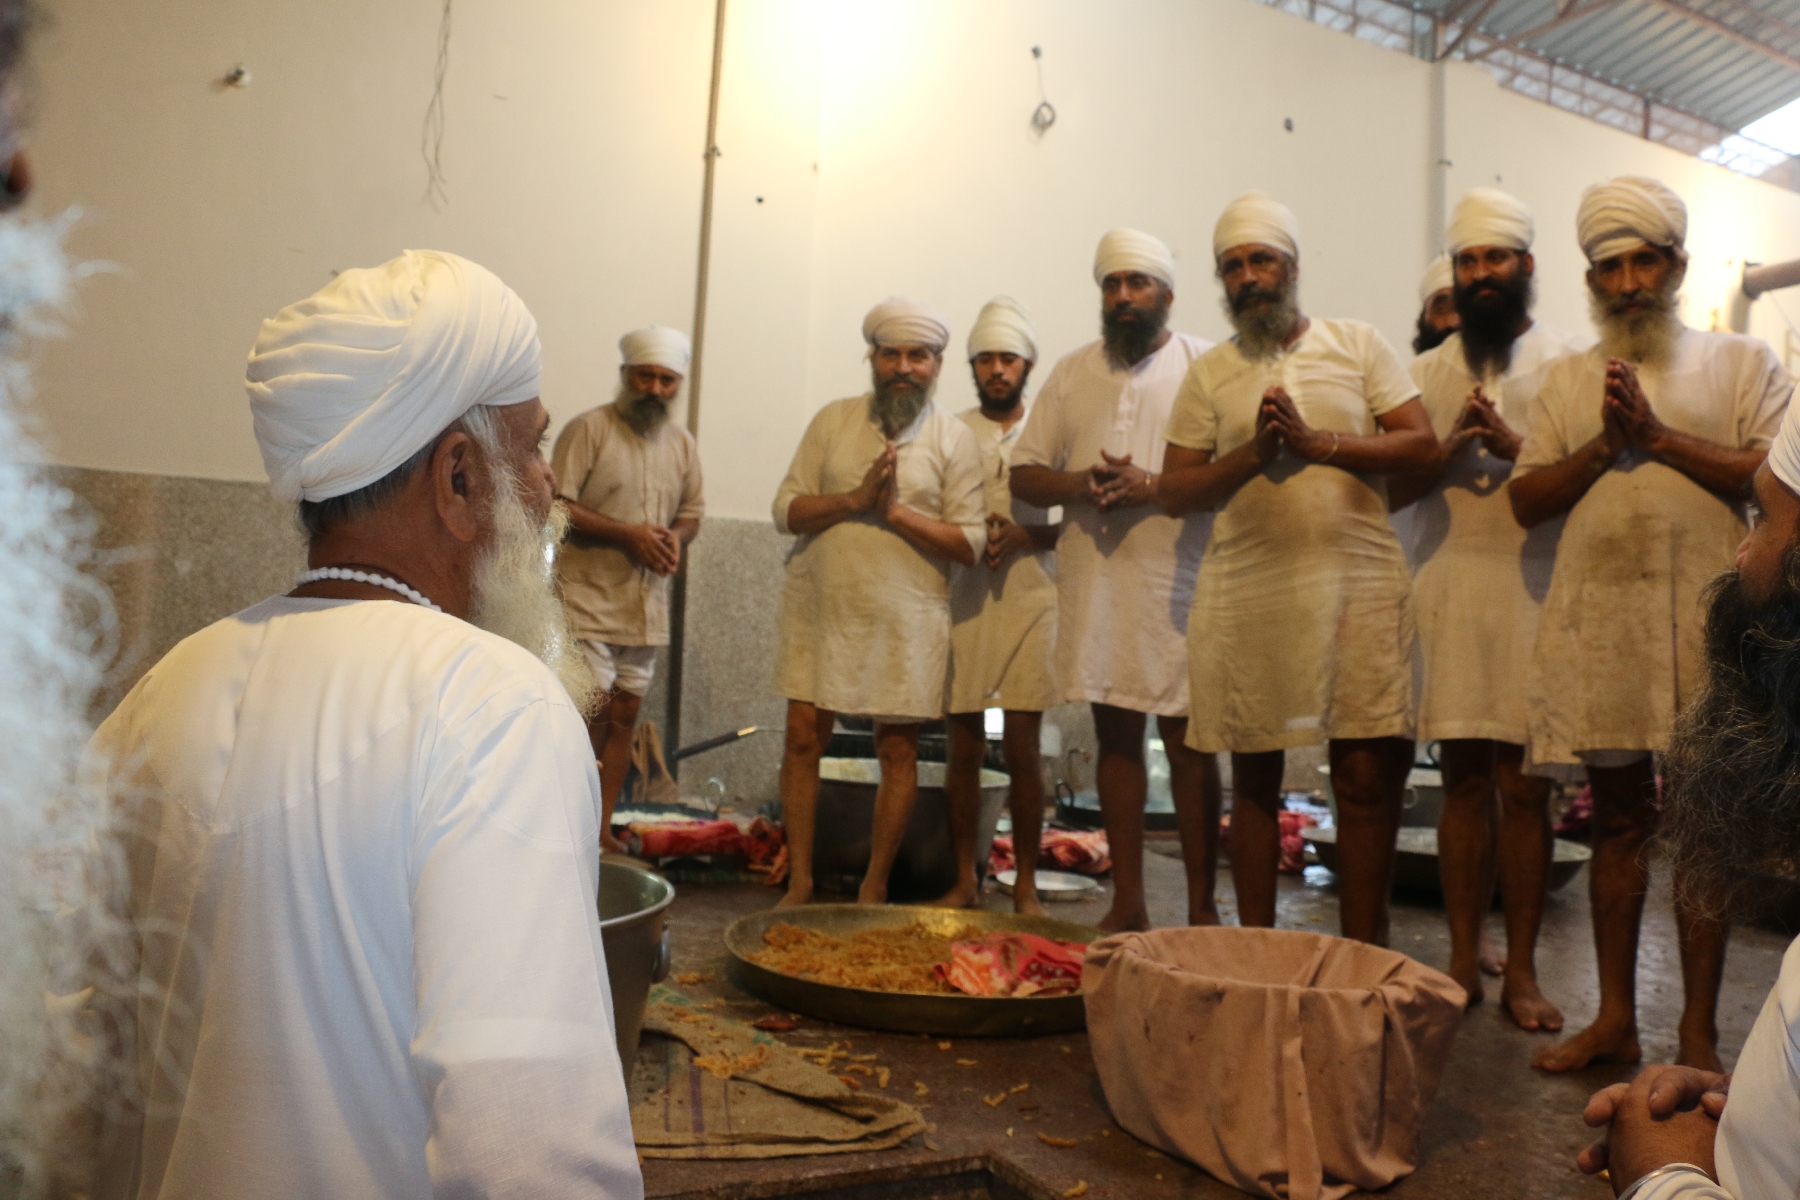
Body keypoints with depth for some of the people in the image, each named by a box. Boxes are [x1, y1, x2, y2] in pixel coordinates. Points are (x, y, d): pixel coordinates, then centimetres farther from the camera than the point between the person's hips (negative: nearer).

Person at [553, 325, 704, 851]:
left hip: (646, 605, 6)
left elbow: (692, 510, 20)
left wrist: (676, 536, -4)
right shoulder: (589, 428, -6)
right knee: (594, 713, -9)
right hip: (588, 597, -6)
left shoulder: (683, 443, 12)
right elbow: (557, 507, -12)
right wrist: (627, 534, -18)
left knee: (625, 714, 9)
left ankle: (602, 829, 19)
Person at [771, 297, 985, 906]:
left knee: (897, 750, 4)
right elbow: (786, 509, 1)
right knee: (803, 737, 2)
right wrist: (855, 499, -13)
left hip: (905, 618, -1)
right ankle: (799, 882, 16)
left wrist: (896, 512, -15)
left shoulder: (954, 439, 1)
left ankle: (875, 888, 19)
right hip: (818, 607, 2)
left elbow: (971, 543, -5)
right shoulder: (833, 420, 7)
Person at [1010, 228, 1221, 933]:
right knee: (1115, 737, 8)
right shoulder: (1072, 373, 14)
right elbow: (1024, 474, 12)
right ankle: (1127, 902, 17)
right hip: (1093, 578, 4)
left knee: (1188, 743, -1)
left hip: (1178, 582, -4)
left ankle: (1202, 907, 10)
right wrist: (1079, 484, -8)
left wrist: (1154, 486, -19)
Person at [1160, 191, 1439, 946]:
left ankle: (1364, 957, 12)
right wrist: (1252, 453, -10)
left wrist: (1315, 442, -10)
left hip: (1357, 586, -1)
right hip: (1246, 594, 1)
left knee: (1367, 777, -2)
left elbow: (1421, 445, 0)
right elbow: (1173, 493, 4)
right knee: (1255, 780, 8)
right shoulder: (1208, 375, 10)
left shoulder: (1357, 345, 9)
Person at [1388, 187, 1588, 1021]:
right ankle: (1465, 956, 13)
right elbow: (1392, 487, 7)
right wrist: (1448, 454, -10)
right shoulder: (1427, 372, 14)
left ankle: (1520, 969, 11)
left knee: (1523, 784, 1)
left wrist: (1515, 446, -14)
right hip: (1445, 585, 2)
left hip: (1533, 587, -1)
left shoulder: (1567, 364, 7)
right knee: (1463, 779, 4)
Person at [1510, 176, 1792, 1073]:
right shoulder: (1569, 379, 15)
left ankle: (1699, 1033, 14)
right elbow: (1526, 501, 6)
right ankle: (1614, 1018, 18)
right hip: (1598, 622, 2)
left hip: (1707, 625, -2)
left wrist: (1660, 436, -9)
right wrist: (1605, 442, -7)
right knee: (1618, 820, 8)